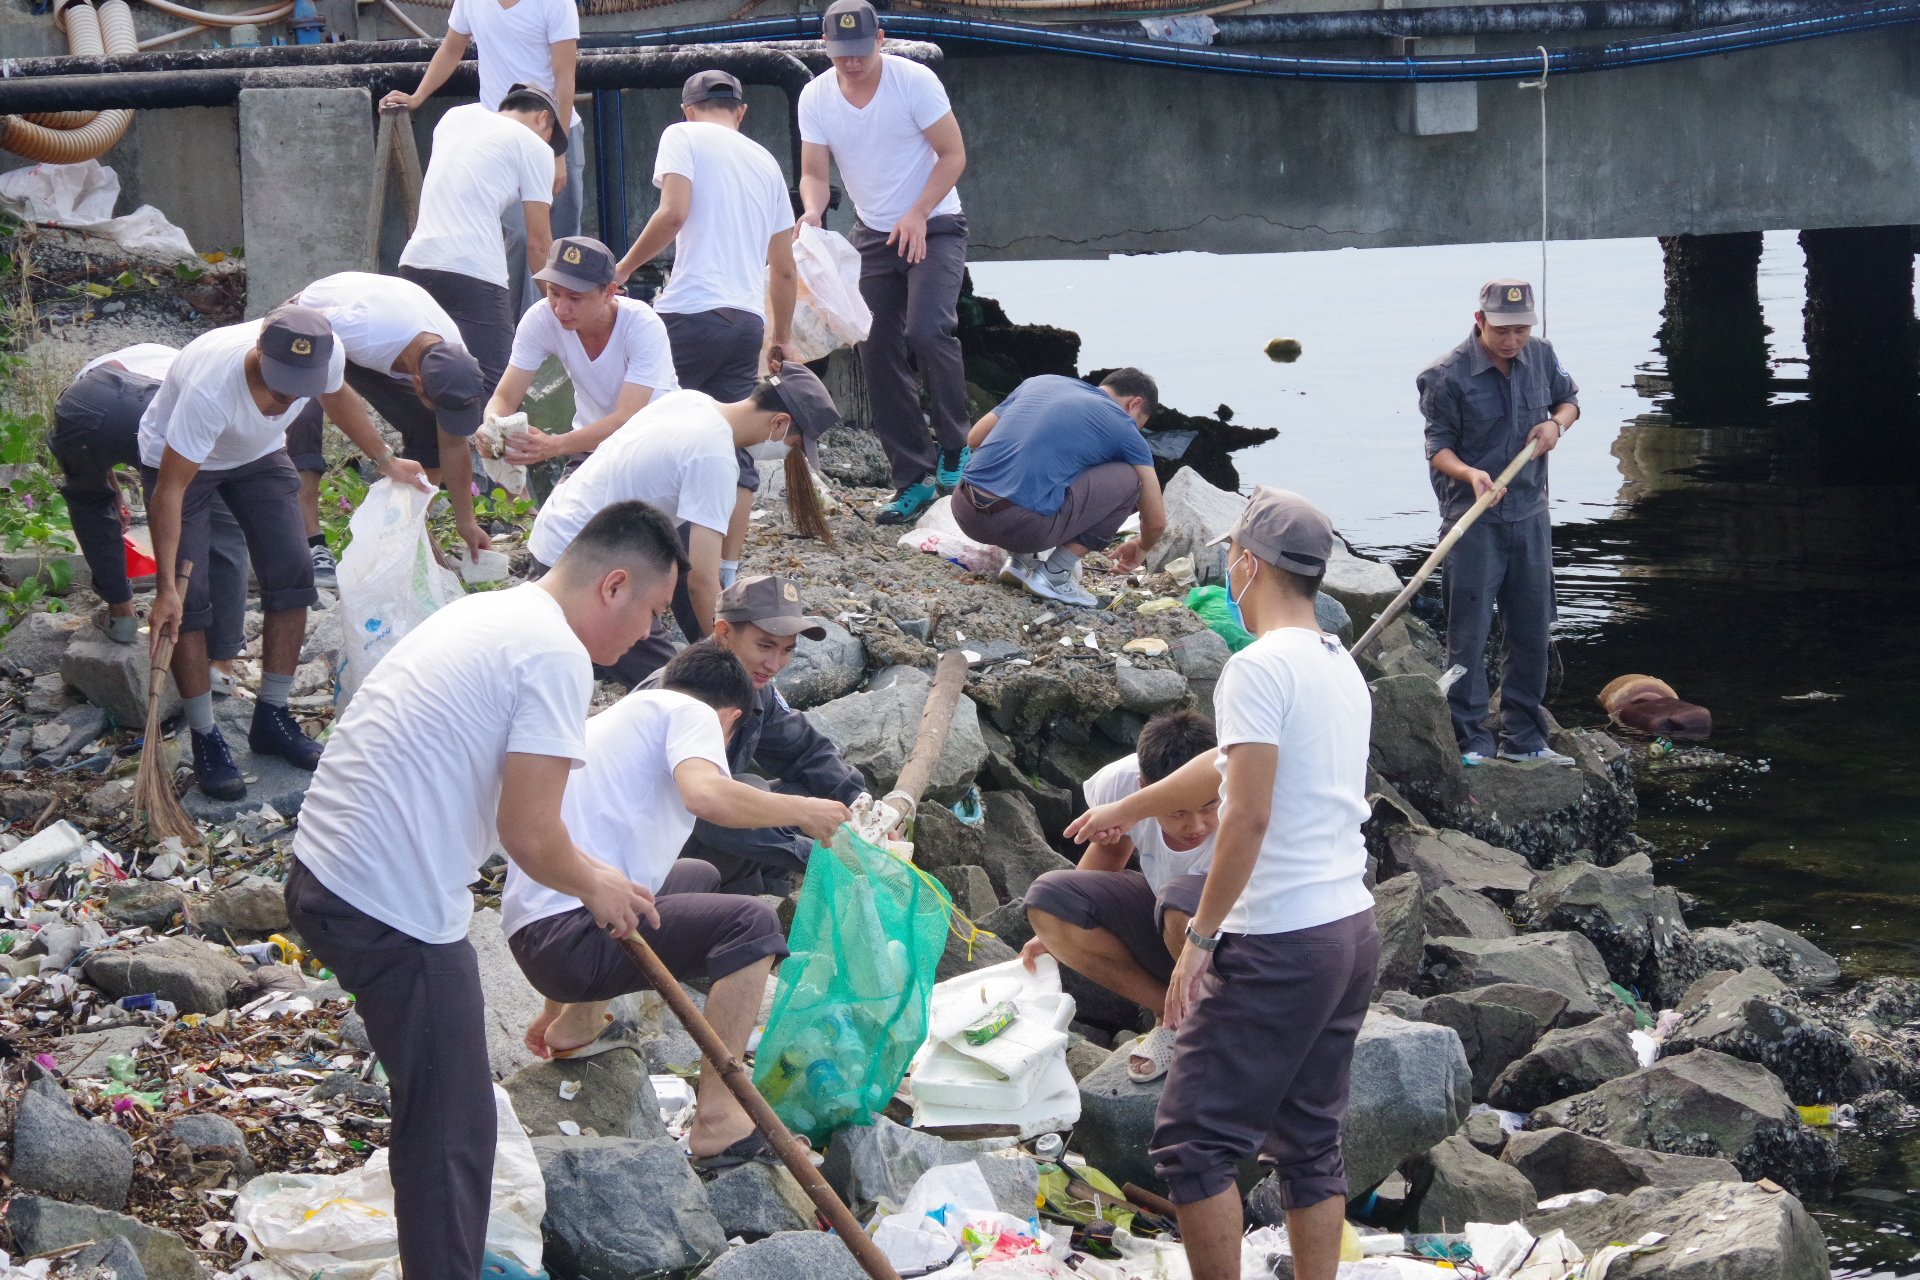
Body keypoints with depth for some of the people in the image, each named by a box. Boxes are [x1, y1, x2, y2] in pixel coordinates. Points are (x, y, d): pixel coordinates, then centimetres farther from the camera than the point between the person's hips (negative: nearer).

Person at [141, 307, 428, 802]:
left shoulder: (328, 356, -28)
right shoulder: (211, 385, -44)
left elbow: (338, 399, 0)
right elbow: (171, 488, -37)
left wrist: (386, 460, 7)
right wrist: (166, 588, -39)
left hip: (259, 454, 5)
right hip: (176, 459, -5)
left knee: (292, 572, -3)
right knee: (189, 598, -13)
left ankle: (271, 719, 11)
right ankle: (205, 741, -1)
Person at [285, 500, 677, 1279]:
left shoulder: (495, 614, 17)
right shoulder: (557, 655, -14)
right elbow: (528, 835, -17)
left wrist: (592, 877, 31)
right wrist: (594, 887, 3)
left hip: (323, 872, 10)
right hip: (393, 913, -10)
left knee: (437, 1110, 27)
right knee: (450, 1133, 0)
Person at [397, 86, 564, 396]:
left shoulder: (455, 117, 24)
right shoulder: (534, 147, 7)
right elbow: (538, 241, 6)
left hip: (414, 263, 7)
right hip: (474, 275, -7)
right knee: (492, 387, -10)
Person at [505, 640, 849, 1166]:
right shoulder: (692, 713, 2)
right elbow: (706, 794, -23)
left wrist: (555, 1007, 44)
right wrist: (804, 810, -6)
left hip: (533, 935, 10)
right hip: (570, 931, -10)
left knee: (697, 877, 30)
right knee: (752, 924, -17)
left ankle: (576, 1024, 29)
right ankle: (717, 1122, -21)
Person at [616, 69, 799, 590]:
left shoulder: (683, 136, 5)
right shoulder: (765, 161, 23)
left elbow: (674, 213, -13)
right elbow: (783, 268, 24)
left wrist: (625, 268, -1)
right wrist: (782, 338, 33)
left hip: (692, 312, -6)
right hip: (748, 319, 6)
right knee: (734, 453, 6)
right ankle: (727, 573, 2)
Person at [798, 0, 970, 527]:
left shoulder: (915, 81, -16)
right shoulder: (815, 97, -4)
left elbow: (953, 153, -12)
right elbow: (814, 172, -2)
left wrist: (918, 215, -21)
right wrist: (813, 211, -24)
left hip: (934, 229, -5)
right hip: (872, 236, 5)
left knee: (926, 331, -25)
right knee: (877, 356, 1)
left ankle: (954, 447, -5)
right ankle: (914, 480, 8)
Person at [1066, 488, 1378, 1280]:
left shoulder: (1261, 667, -13)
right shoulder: (1342, 669, 15)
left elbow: (1249, 813, -21)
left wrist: (1200, 937, -15)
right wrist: (1123, 810, 39)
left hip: (1278, 943, -9)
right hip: (1351, 928, 9)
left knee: (1195, 1139, -3)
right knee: (1309, 1146, 13)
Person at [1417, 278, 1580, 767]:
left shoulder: (1541, 357, 5)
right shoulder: (1447, 375, -12)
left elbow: (1569, 398, 21)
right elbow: (1438, 447, -10)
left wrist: (1557, 422, -2)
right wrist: (1471, 474, -29)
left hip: (1530, 514, 6)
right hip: (1473, 520, -6)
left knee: (1531, 630, 11)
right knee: (1468, 633, -5)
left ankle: (1523, 737, 21)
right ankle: (1471, 740, 2)